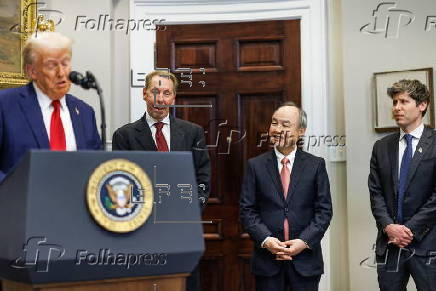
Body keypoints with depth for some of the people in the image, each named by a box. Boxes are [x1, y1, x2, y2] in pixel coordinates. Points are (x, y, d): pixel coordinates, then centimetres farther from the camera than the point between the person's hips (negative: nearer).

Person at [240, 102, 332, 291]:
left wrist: (304, 241, -11)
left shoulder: (316, 165, 3)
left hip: (305, 258, 0)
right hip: (267, 258, 0)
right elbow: (247, 210, 1)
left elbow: (324, 210, 1)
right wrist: (265, 240, -12)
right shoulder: (255, 166, 4)